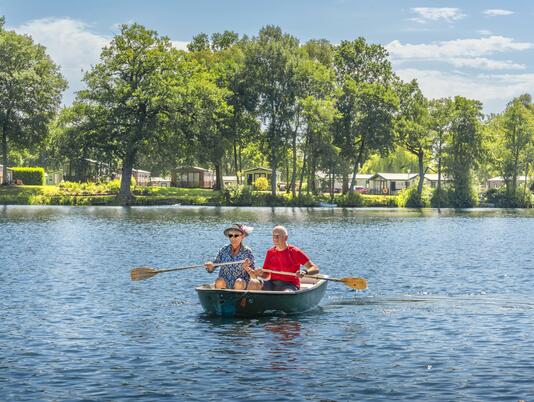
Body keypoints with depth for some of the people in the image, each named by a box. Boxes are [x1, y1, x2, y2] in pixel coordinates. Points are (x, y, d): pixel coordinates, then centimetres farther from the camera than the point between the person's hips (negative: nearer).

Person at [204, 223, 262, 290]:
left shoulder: (247, 252, -1)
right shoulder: (224, 250, 6)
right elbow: (211, 269, 8)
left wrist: (246, 268, -25)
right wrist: (210, 266, -15)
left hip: (242, 285, -2)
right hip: (224, 285, 2)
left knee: (239, 282, -33)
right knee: (219, 281, -29)